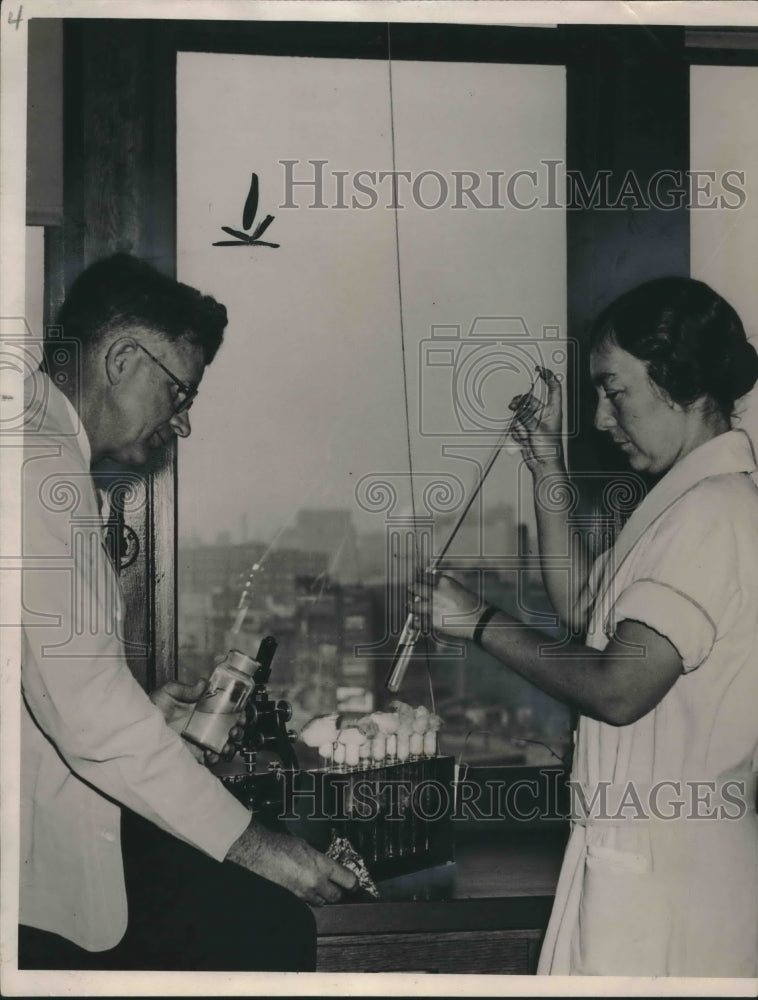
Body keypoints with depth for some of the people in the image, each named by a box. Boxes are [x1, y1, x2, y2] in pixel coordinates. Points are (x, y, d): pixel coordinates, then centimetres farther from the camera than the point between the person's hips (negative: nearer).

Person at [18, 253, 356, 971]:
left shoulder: (43, 445, 13)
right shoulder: (40, 464, -20)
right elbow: (89, 711, -24)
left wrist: (143, 713, 12)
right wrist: (250, 845, -18)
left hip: (54, 797, 10)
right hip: (47, 839, -10)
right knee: (270, 932, -11)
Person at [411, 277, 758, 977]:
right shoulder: (697, 499, 12)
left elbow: (619, 690, -25)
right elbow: (581, 607, 15)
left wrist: (481, 623, -13)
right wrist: (549, 469, 10)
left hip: (660, 863, -9)